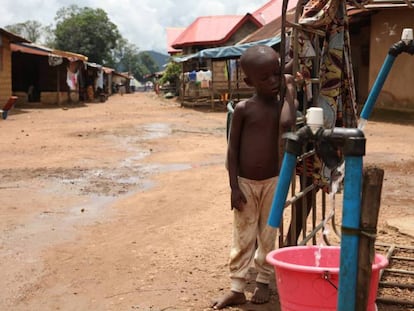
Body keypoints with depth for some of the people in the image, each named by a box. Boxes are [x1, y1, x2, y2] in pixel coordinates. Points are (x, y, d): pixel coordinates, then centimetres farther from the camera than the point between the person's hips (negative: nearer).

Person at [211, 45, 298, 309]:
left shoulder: (285, 105, -3)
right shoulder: (243, 109, -8)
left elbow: (287, 123, -28)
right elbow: (233, 150, -6)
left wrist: (290, 89, -22)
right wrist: (234, 186, -9)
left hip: (273, 181, 1)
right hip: (246, 182, -1)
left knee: (268, 235, 11)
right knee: (243, 237, 7)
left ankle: (264, 282, 27)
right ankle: (237, 287, 15)